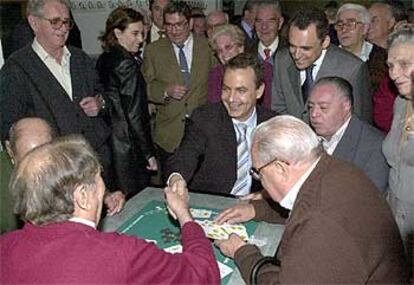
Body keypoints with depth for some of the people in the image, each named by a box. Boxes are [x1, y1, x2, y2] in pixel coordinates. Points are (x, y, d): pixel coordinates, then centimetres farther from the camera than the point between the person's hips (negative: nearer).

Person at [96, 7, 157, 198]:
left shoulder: (103, 60, 8)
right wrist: (149, 153, -12)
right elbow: (134, 114, -18)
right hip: (129, 148, -9)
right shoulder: (127, 64, -17)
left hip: (107, 143, 9)